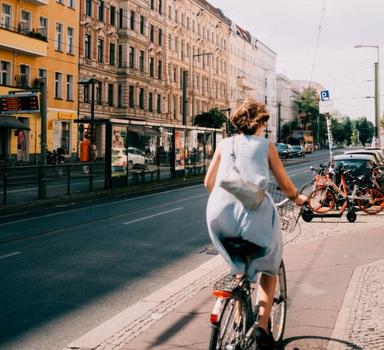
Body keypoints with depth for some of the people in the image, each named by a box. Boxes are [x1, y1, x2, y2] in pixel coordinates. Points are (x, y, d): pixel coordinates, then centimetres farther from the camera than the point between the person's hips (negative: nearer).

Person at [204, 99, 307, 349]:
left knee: (238, 263, 30)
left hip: (220, 217, 3)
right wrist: (298, 199, 35)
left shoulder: (225, 144, 18)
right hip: (253, 212, -3)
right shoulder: (265, 145, 12)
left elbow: (209, 183, 20)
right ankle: (262, 326, 4)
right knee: (269, 267, 19)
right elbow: (285, 184, 15)